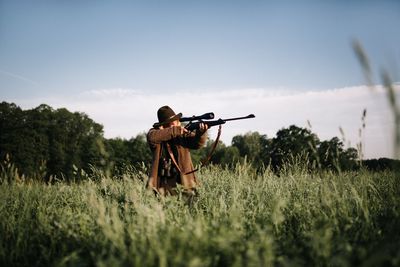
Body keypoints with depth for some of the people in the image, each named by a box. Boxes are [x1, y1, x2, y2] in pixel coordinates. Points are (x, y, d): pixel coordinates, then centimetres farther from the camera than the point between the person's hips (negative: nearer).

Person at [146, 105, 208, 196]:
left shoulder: (183, 132, 4)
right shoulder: (155, 131, 2)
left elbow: (197, 143, -9)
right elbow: (152, 137, -21)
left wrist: (201, 133, -32)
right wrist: (174, 131, -25)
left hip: (183, 180, 0)